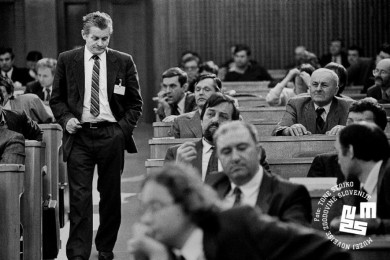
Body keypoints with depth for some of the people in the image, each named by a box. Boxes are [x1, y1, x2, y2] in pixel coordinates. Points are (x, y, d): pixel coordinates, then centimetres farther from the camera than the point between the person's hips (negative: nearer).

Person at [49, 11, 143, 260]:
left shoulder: (123, 62, 4)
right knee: (79, 197, -6)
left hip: (111, 135, 1)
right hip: (79, 135, -1)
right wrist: (66, 118, -7)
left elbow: (135, 102, 10)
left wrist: (124, 128, -3)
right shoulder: (67, 60, 5)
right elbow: (57, 99, 11)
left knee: (111, 195, 7)